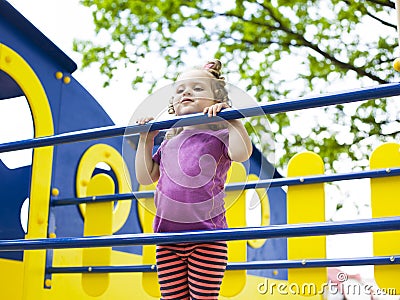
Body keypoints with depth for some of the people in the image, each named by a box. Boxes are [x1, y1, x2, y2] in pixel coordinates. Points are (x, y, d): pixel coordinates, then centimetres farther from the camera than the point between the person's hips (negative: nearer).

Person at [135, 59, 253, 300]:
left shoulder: (218, 134, -1)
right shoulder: (169, 143, 17)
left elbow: (242, 153, -22)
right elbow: (146, 177, 18)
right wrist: (146, 139, 14)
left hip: (207, 239, -5)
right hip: (168, 239, 6)